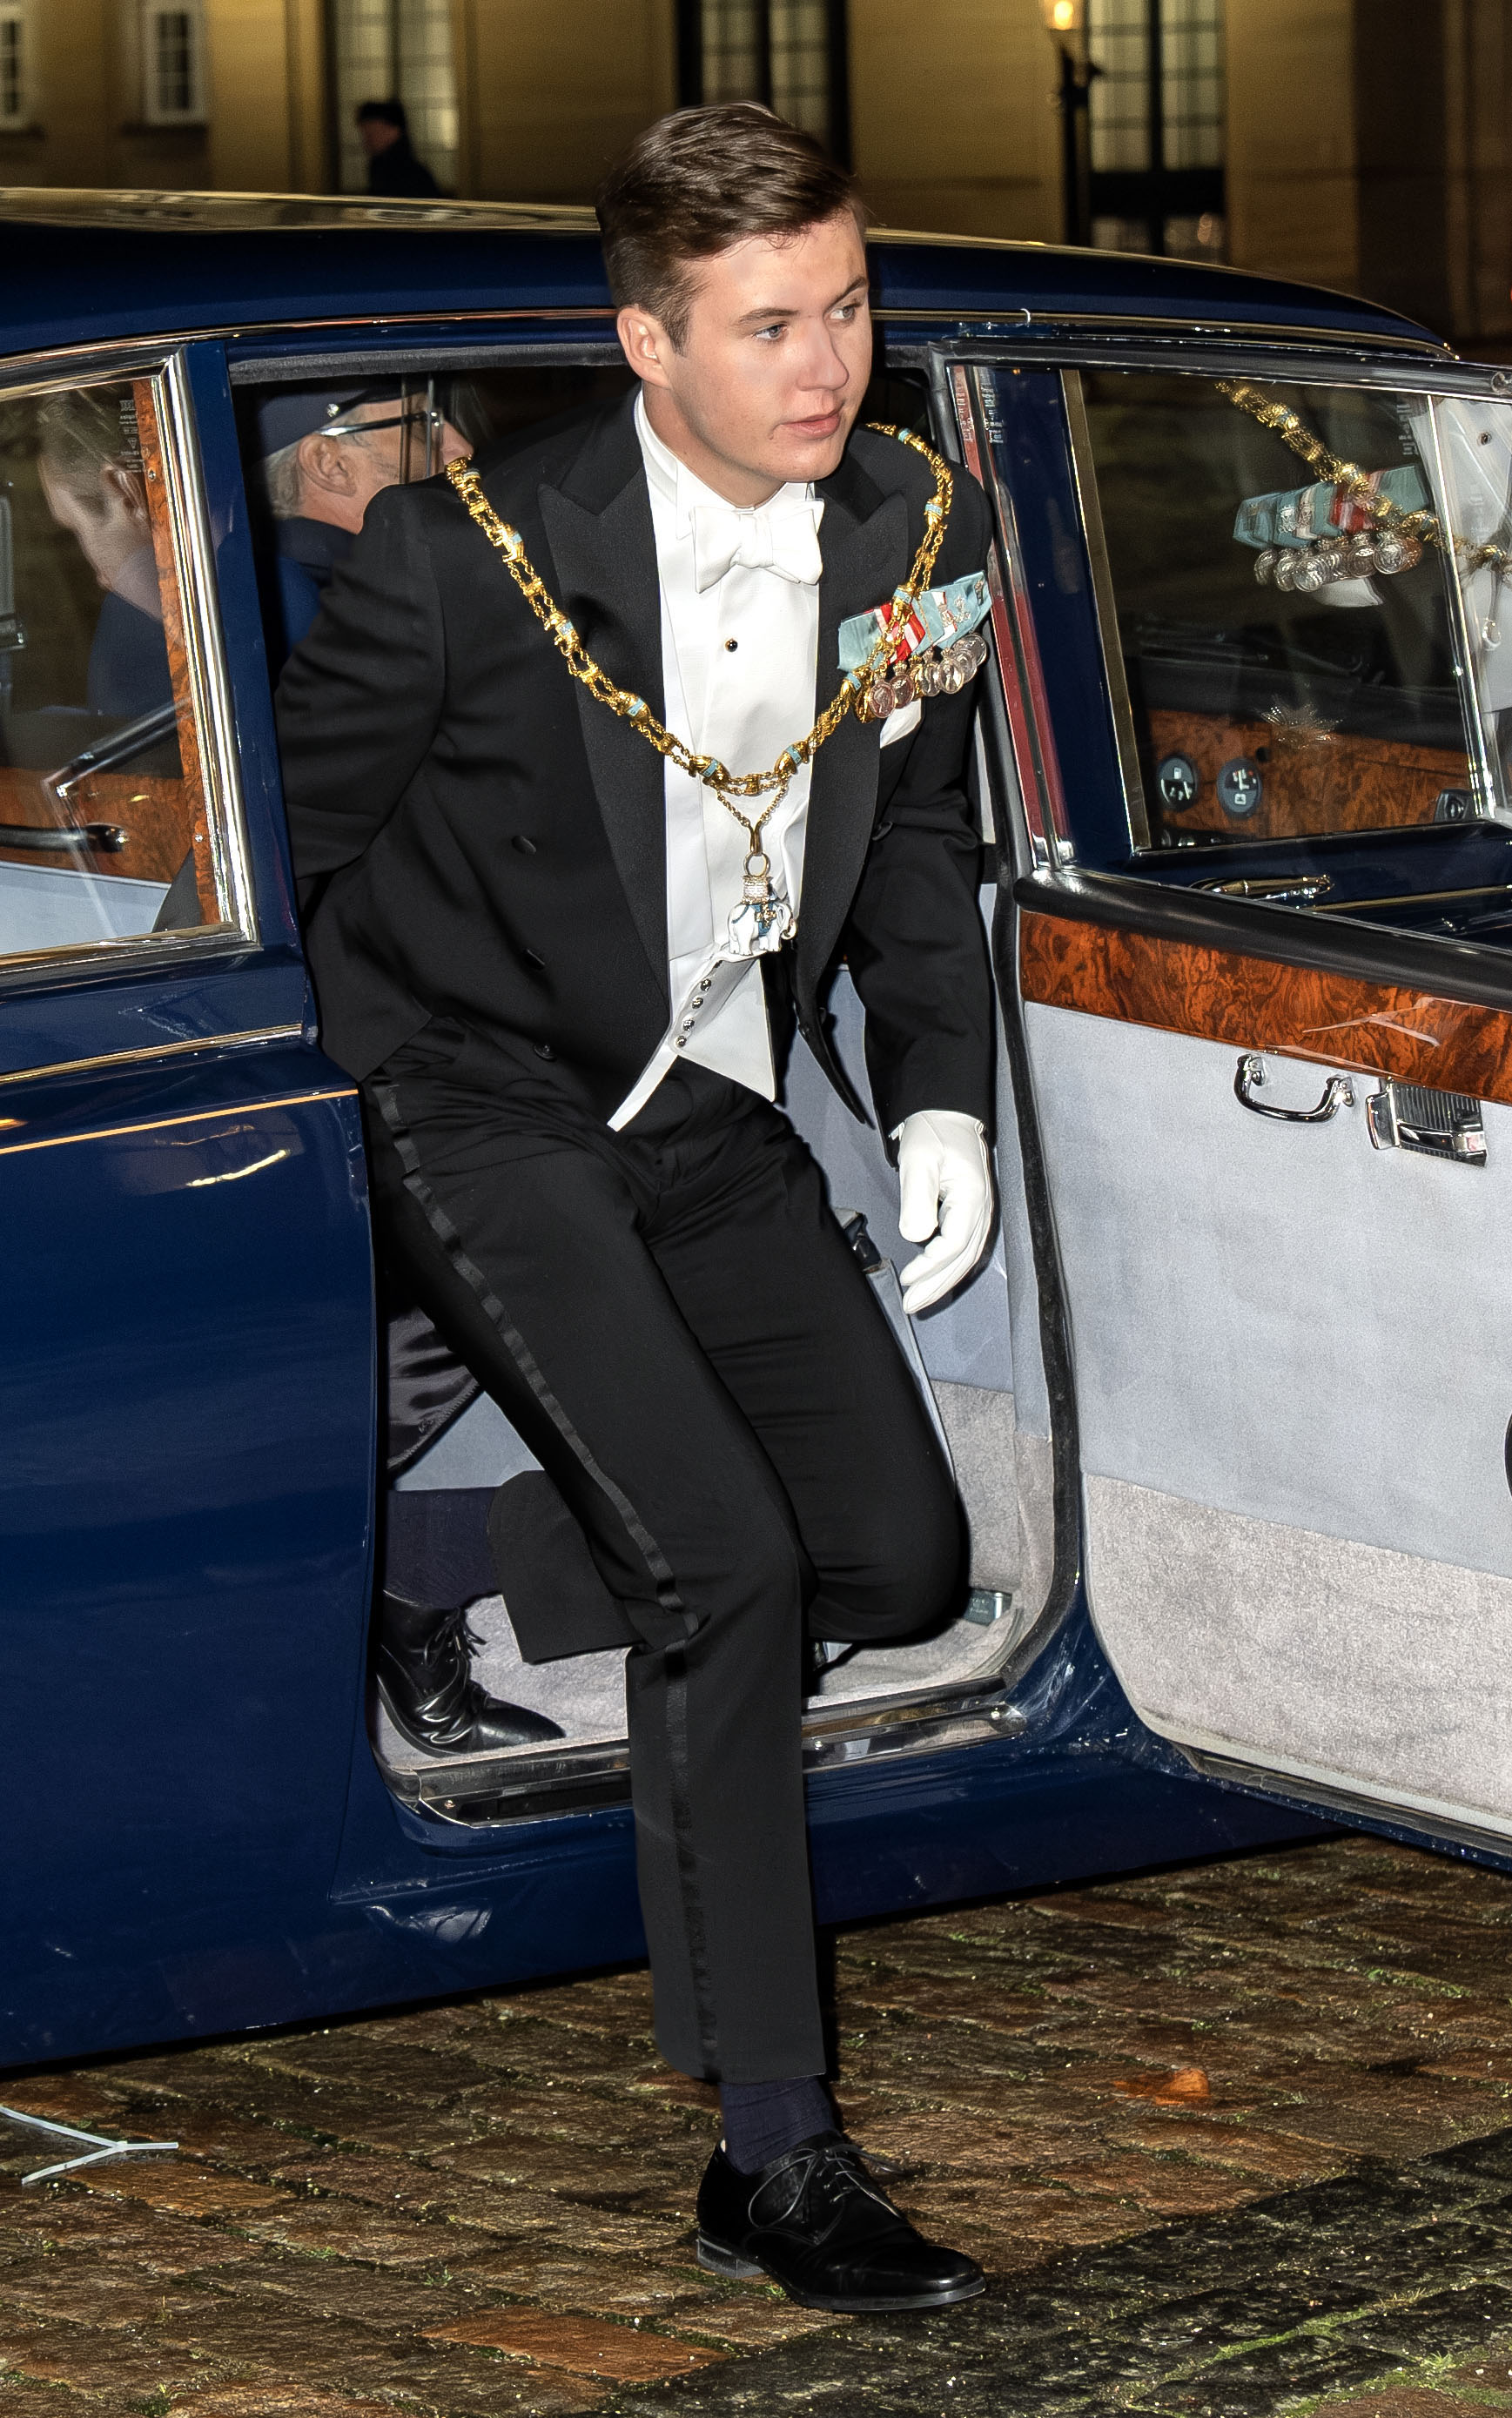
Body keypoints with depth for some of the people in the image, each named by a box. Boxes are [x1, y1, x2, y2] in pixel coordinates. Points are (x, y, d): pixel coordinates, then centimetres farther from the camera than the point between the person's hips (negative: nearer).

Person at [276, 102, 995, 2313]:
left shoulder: (924, 536, -5)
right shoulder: (466, 559, -22)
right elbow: (290, 831, -8)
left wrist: (939, 1099, 1)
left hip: (722, 1127, 6)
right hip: (490, 1111, -6)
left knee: (899, 1561, -1)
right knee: (722, 1561, -20)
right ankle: (774, 2155, -14)